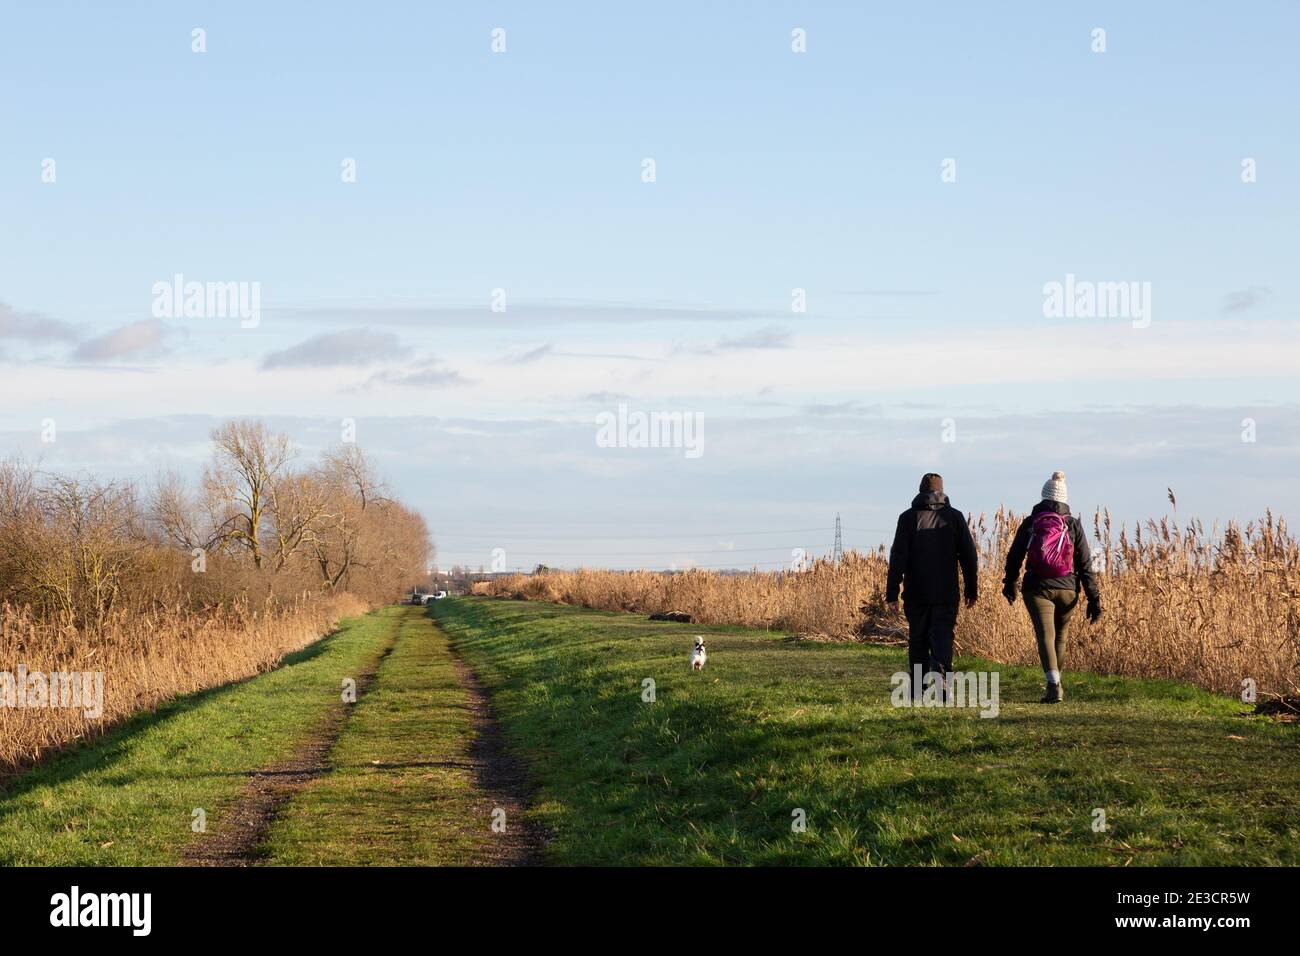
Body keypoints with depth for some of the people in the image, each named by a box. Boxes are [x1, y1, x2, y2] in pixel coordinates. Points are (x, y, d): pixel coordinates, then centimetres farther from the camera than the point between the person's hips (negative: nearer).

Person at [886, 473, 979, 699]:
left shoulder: (908, 518, 0)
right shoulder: (955, 517, 4)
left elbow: (897, 558, -6)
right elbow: (969, 556, 4)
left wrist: (892, 593, -6)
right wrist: (972, 590, 12)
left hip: (916, 595, 0)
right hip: (947, 594, 0)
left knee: (917, 640, 10)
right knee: (942, 638, -2)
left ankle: (917, 692, 11)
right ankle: (941, 671, -30)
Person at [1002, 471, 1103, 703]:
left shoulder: (1029, 523, 1)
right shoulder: (1073, 525, 0)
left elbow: (1015, 556, 8)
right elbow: (1085, 564, -1)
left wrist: (1010, 584, 24)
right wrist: (1094, 599, 1)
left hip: (1037, 588, -1)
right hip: (1067, 589, 1)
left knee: (1045, 636, -7)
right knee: (1060, 637, 19)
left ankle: (1053, 684, -27)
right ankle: (1056, 685, 30)